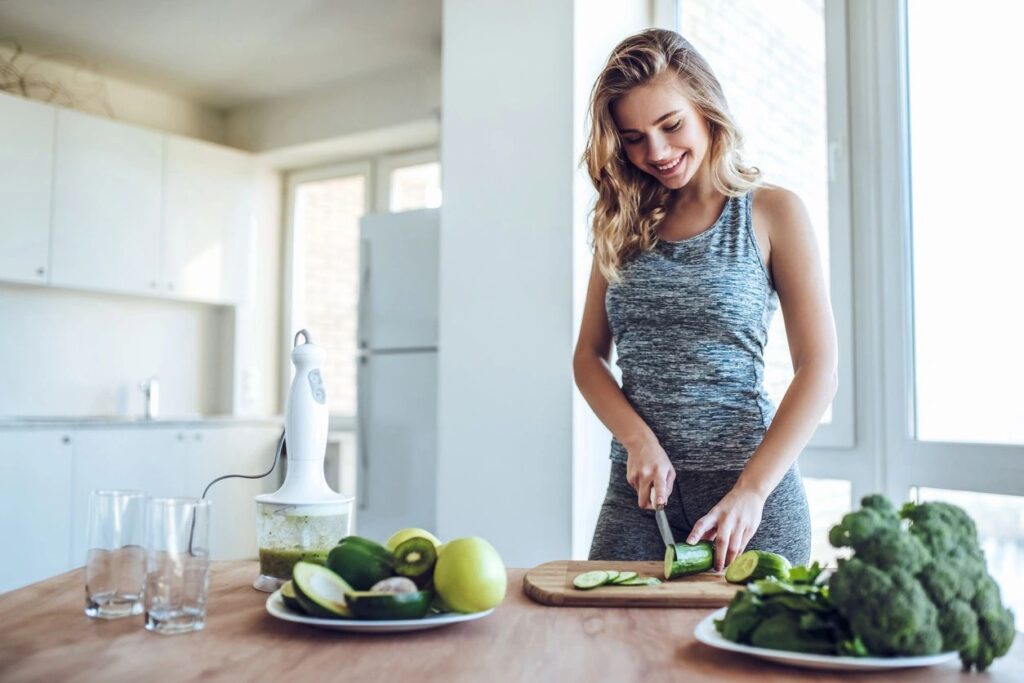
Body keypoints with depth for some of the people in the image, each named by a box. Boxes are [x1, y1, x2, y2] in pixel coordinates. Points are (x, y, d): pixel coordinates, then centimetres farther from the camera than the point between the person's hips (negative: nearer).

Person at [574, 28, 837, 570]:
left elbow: (818, 372, -7)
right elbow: (588, 356, 8)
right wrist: (638, 440, -10)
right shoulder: (623, 223, 10)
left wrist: (751, 491, -17)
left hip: (748, 487, -2)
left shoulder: (771, 212, -1)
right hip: (637, 486, 3)